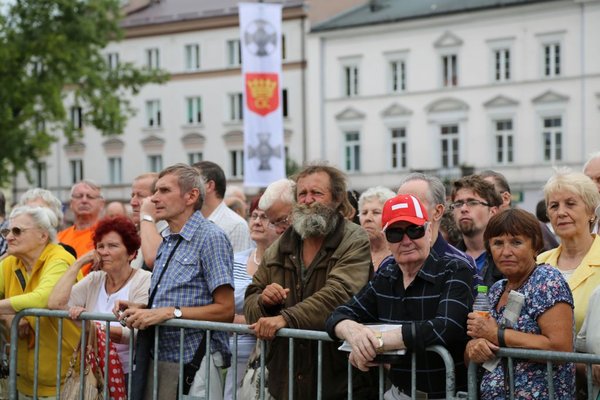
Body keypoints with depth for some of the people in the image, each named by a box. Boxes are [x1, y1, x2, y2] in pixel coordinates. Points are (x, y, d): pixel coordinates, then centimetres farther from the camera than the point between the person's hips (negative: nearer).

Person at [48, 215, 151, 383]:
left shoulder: (144, 281, -4)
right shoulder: (94, 280, 11)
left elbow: (134, 335, -16)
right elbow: (55, 303, -4)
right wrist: (79, 262, 0)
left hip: (129, 374, -4)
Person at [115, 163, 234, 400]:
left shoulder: (210, 237, -11)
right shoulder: (167, 240, 15)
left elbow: (225, 310, -17)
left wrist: (170, 312, -19)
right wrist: (140, 310, 5)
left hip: (193, 363, -7)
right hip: (158, 360, 8)